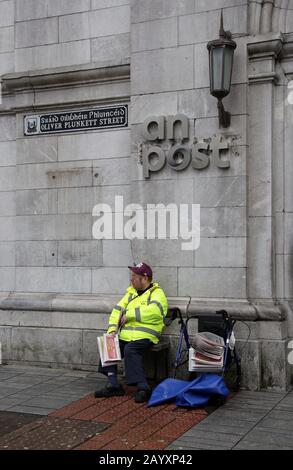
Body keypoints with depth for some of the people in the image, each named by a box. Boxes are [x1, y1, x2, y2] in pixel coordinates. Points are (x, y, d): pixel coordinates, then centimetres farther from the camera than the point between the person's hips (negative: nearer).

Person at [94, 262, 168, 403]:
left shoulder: (157, 293, -1)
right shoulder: (131, 292, 22)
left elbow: (153, 310, -21)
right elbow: (117, 311, 17)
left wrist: (129, 315, -13)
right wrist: (112, 329, 0)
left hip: (145, 336, -7)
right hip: (126, 336, 7)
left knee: (130, 350, -32)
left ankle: (142, 387, -28)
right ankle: (113, 385, -6)